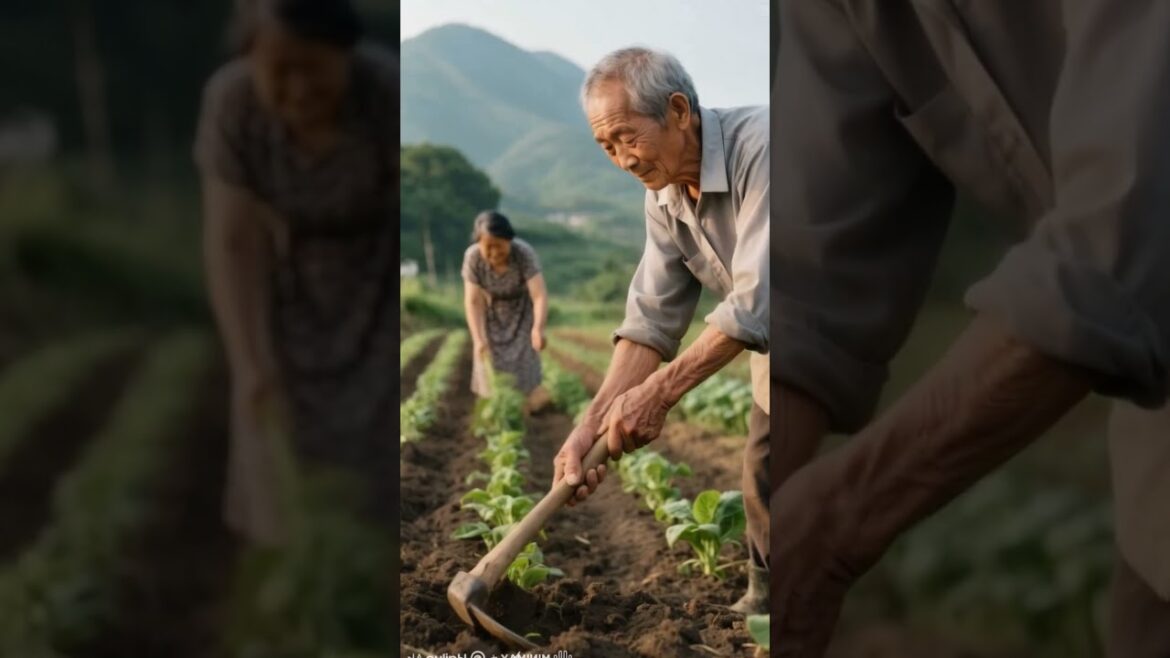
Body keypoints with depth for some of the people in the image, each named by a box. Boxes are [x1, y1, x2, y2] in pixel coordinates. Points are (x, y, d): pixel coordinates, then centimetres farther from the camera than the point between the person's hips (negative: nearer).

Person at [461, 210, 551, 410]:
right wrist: (478, 339, -35)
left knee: (523, 358, -9)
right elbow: (473, 302, -26)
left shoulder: (524, 254, -35)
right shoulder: (472, 257, -30)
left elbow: (540, 296, -41)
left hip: (521, 309, -2)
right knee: (489, 358, -1)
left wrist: (538, 328, -58)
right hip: (491, 312, 2)